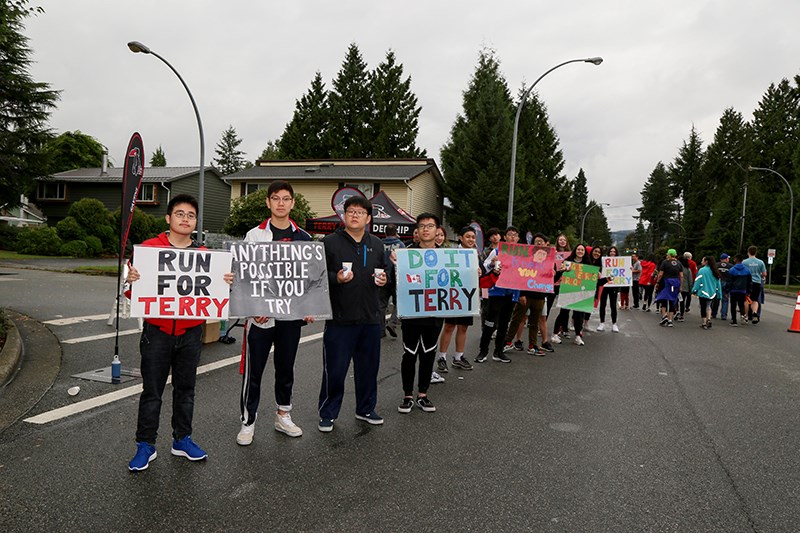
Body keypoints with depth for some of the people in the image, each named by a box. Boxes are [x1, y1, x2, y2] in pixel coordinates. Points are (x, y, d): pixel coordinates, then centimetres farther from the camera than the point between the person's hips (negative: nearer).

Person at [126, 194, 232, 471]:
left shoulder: (204, 254, 3)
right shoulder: (149, 247, -4)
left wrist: (225, 283, -14)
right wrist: (131, 280, -23)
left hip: (190, 333, 2)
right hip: (157, 331, -2)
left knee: (185, 389, 14)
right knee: (152, 391, 7)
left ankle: (182, 440, 29)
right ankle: (145, 445, 21)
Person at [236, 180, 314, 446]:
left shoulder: (304, 238, 8)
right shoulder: (254, 235, -1)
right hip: (260, 315, -3)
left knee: (286, 368, 15)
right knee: (253, 370, 2)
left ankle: (283, 416, 29)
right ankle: (248, 422, 15)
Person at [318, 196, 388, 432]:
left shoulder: (376, 244, 13)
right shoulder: (330, 242, -3)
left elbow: (383, 271, 24)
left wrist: (383, 279, 3)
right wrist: (336, 278, -22)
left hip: (370, 317, 5)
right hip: (340, 318, -4)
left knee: (368, 366, 14)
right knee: (335, 369, 1)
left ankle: (366, 409, 32)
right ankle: (327, 414, 19)